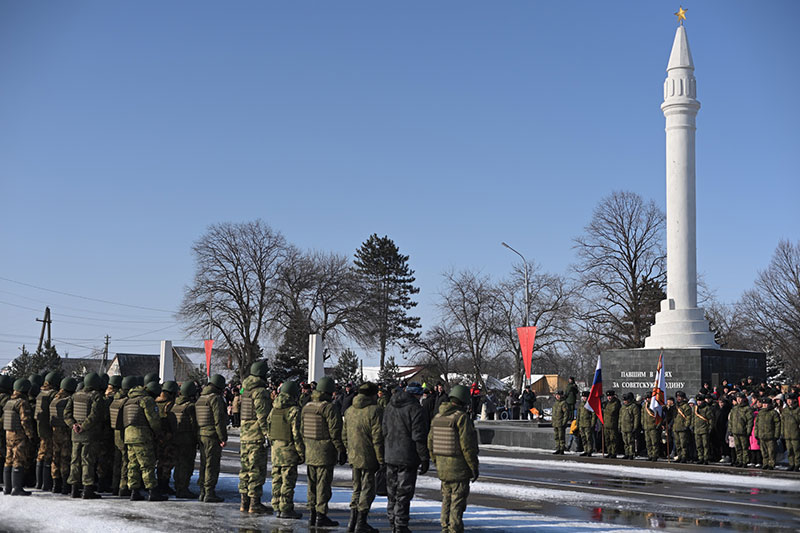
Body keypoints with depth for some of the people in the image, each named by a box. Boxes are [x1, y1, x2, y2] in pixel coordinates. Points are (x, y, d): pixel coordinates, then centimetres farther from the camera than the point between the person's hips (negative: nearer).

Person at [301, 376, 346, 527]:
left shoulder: (307, 407, 10)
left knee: (312, 483, 14)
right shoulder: (329, 408, -14)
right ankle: (321, 516, -2)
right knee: (323, 484, -3)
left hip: (310, 452, 7)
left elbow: (302, 429, 15)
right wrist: (341, 450, -10)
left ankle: (312, 514, 18)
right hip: (325, 452, -7)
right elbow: (335, 432, -15)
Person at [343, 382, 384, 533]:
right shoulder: (374, 411, -14)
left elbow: (344, 434, 15)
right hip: (369, 458, -7)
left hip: (354, 457, 7)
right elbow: (377, 438, -16)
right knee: (367, 490, 3)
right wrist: (381, 460, -11)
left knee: (357, 489, 17)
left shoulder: (350, 411, 9)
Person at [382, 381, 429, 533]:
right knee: (404, 494, -2)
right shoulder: (416, 409, -13)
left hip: (390, 457, 7)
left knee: (392, 493, 15)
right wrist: (425, 459, -10)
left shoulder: (389, 407, 11)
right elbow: (419, 437, -16)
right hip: (408, 458, -7)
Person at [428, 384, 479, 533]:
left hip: (442, 467, 7)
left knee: (447, 498, 18)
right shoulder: (462, 418, -15)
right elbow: (467, 446, -17)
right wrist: (474, 467, -9)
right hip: (459, 468, -7)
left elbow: (431, 442, 13)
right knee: (458, 500, 0)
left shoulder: (437, 417, 7)